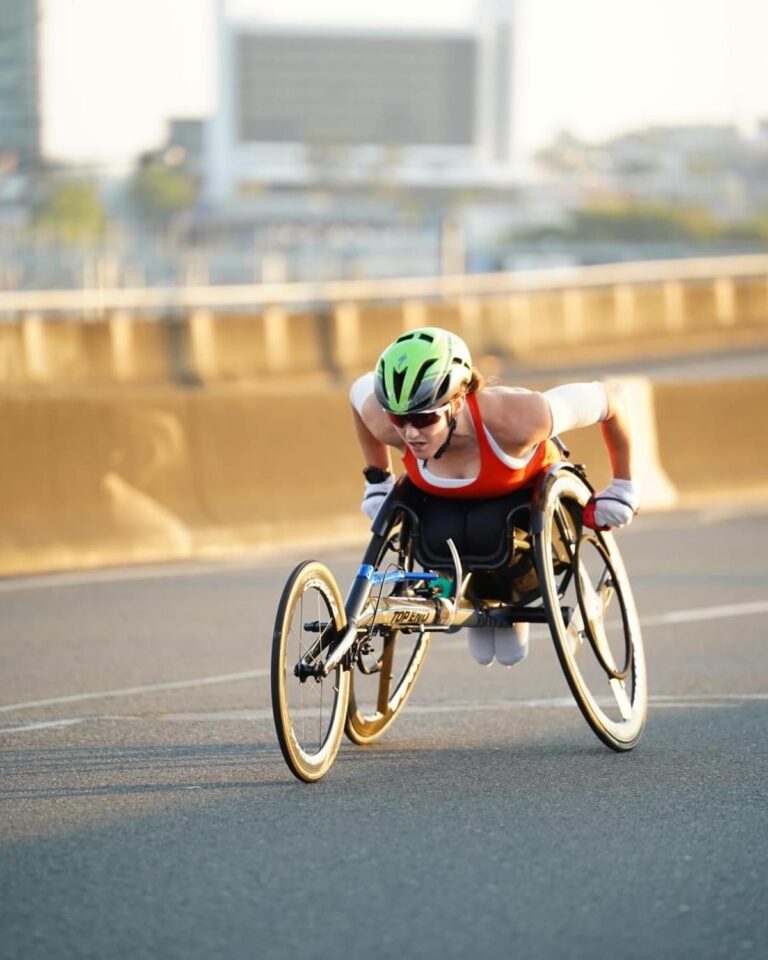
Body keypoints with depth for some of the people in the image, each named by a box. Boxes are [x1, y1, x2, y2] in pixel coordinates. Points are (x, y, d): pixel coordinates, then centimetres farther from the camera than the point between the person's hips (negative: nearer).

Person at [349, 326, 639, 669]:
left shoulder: (514, 419, -46)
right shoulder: (387, 424, -37)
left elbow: (610, 397, -31)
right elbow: (360, 389, -10)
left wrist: (622, 487, -19)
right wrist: (377, 480, -3)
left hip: (529, 490, -2)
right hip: (448, 504, 2)